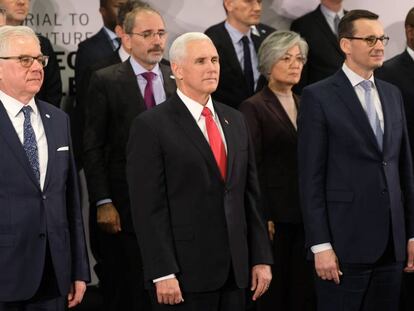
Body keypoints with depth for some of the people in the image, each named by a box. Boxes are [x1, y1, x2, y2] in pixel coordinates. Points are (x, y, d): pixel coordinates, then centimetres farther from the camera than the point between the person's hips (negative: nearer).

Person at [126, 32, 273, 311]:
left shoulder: (234, 120, 14)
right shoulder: (151, 126, -6)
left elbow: (250, 195, 14)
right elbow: (148, 207, -11)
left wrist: (261, 258, 8)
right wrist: (162, 274, -16)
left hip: (234, 270, 6)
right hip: (184, 273, -5)